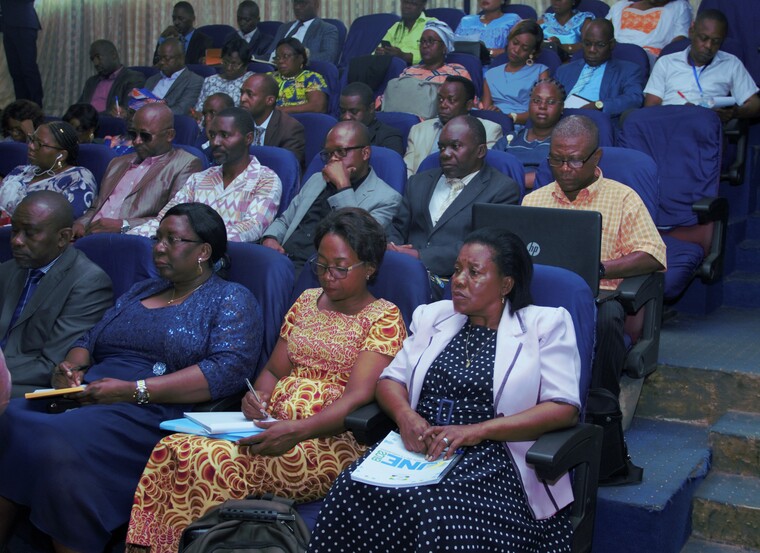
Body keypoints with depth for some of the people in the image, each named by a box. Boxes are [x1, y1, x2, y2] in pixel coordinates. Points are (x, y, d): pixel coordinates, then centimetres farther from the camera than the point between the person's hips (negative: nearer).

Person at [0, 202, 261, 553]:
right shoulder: (141, 291, 27)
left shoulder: (231, 300, 5)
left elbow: (230, 369, -12)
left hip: (152, 413, -6)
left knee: (59, 442, -33)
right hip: (85, 400, 7)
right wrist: (69, 368, 2)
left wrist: (133, 390, -16)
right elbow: (89, 341, 28)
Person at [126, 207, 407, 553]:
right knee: (171, 448, -20)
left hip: (332, 442, -6)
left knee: (212, 462, -30)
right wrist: (257, 398, -4)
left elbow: (358, 397, -14)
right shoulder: (306, 301, 19)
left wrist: (297, 430, -28)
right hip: (275, 430, 6)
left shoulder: (384, 317, -2)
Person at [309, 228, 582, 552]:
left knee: (437, 507, -34)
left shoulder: (545, 324, 5)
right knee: (353, 490, -26)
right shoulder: (433, 316, 19)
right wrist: (405, 415, -8)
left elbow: (565, 409, -5)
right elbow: (390, 380, 17)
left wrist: (476, 430, -15)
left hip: (491, 456, -3)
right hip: (420, 446, 4)